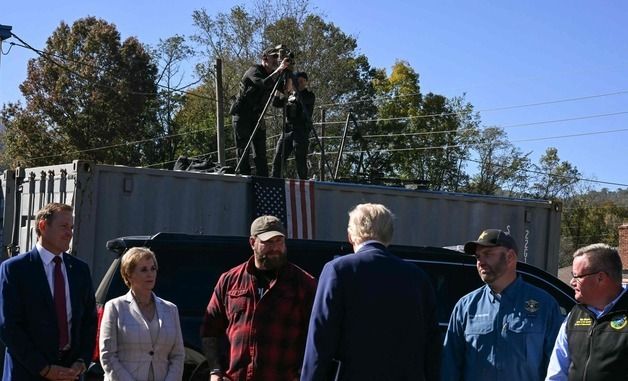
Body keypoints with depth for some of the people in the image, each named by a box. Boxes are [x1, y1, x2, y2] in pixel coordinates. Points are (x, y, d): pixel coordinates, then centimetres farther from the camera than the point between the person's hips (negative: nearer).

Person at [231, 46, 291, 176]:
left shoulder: (272, 74, 13)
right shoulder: (254, 71, -11)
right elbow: (264, 84, -31)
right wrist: (279, 70, -30)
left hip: (257, 118, 7)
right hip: (242, 116, -7)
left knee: (260, 153, 2)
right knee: (243, 151, -7)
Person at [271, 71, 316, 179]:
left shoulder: (309, 95, 6)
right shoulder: (291, 95, 21)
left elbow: (301, 99, -16)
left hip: (301, 131, -5)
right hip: (287, 130, 5)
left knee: (300, 161, -9)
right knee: (277, 159, -4)